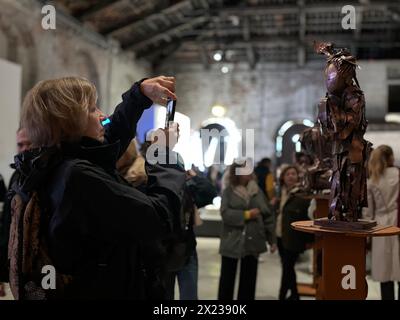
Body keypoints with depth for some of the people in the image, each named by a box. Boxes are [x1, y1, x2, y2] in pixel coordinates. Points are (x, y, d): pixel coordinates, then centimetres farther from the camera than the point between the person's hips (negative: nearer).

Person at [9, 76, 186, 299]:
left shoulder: (60, 165, 1)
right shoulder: (79, 177, -27)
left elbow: (112, 135, 17)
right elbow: (158, 217, -26)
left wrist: (141, 92, 8)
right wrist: (167, 155, -13)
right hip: (104, 291, -9)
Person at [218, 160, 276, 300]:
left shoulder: (258, 191, 5)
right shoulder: (228, 192, -3)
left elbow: (268, 216, 7)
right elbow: (225, 214, -14)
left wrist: (272, 239, 6)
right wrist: (246, 215, -18)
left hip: (252, 242, 3)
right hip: (232, 242, -2)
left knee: (249, 279, 10)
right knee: (227, 278, 7)